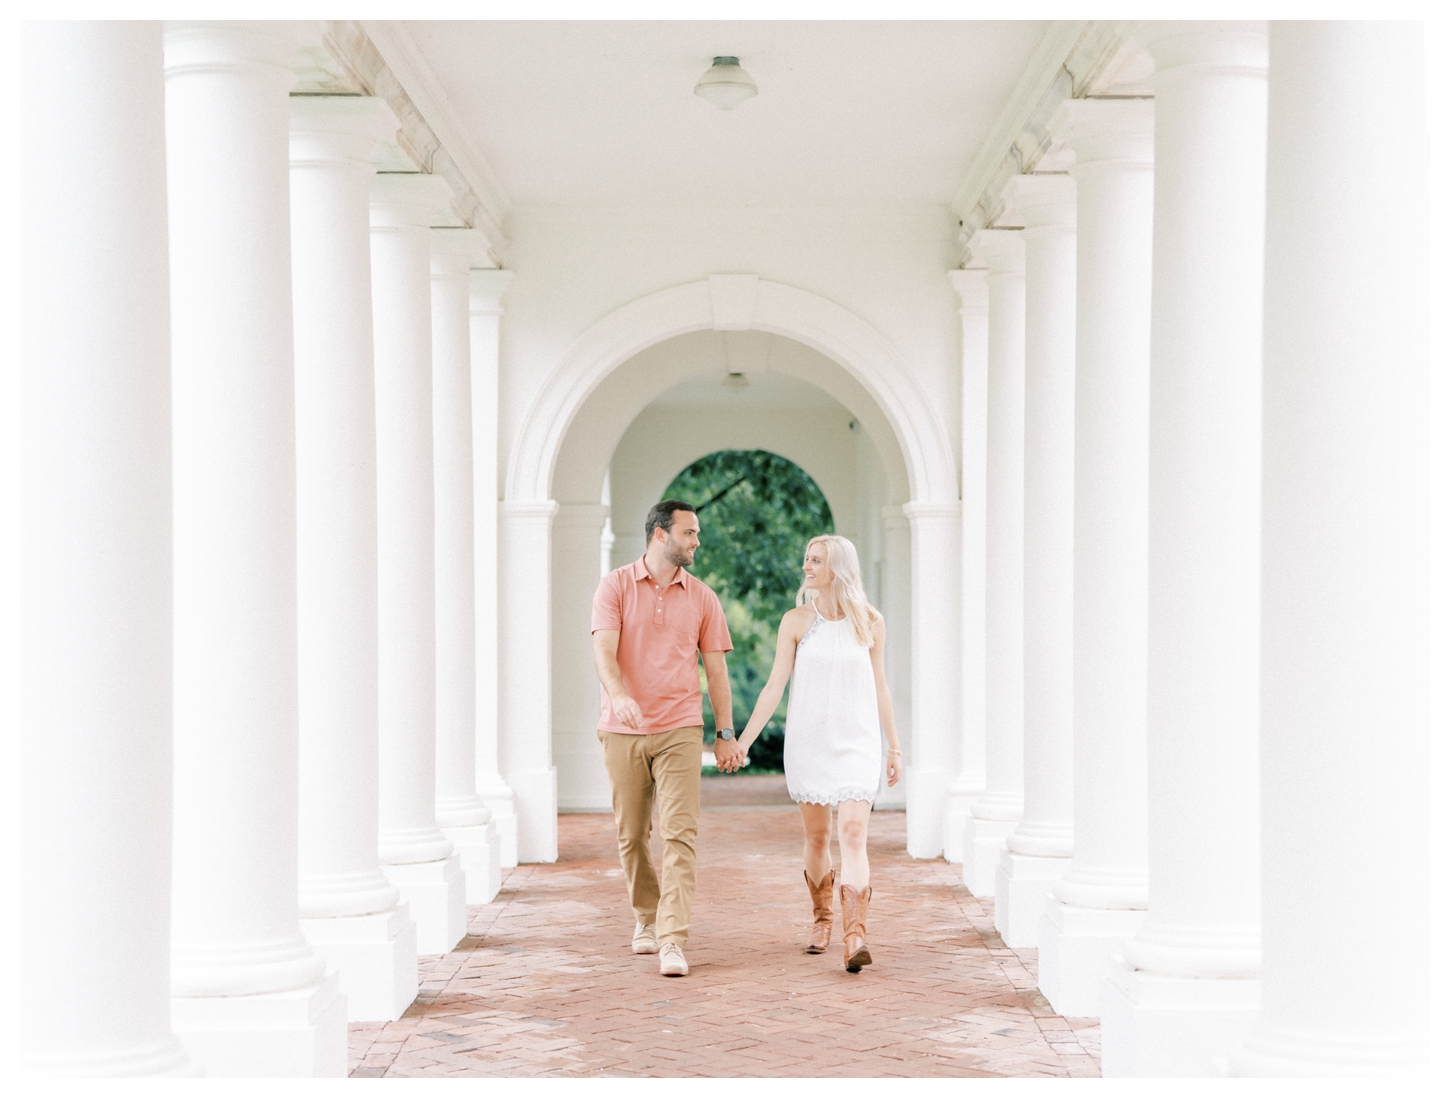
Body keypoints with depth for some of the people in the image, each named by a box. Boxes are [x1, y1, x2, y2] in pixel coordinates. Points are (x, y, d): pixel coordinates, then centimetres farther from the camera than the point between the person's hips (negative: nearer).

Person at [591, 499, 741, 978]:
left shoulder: (701, 597, 8)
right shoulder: (616, 586, 1)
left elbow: (715, 669, 12)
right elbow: (604, 650, -11)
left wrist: (725, 733, 7)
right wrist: (618, 695, -30)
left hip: (680, 731, 0)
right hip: (623, 731, 0)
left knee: (680, 833, -12)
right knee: (631, 835, 8)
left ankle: (672, 941, -16)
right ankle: (646, 919, 29)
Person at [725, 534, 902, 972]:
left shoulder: (870, 622, 2)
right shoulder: (796, 620, 1)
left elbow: (879, 688, 10)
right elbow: (775, 685, 1)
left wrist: (894, 747, 12)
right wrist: (744, 740, -5)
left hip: (857, 743, -1)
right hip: (808, 742, 1)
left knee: (853, 835, -15)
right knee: (817, 837, 8)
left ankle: (855, 936, -22)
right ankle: (821, 919, 31)